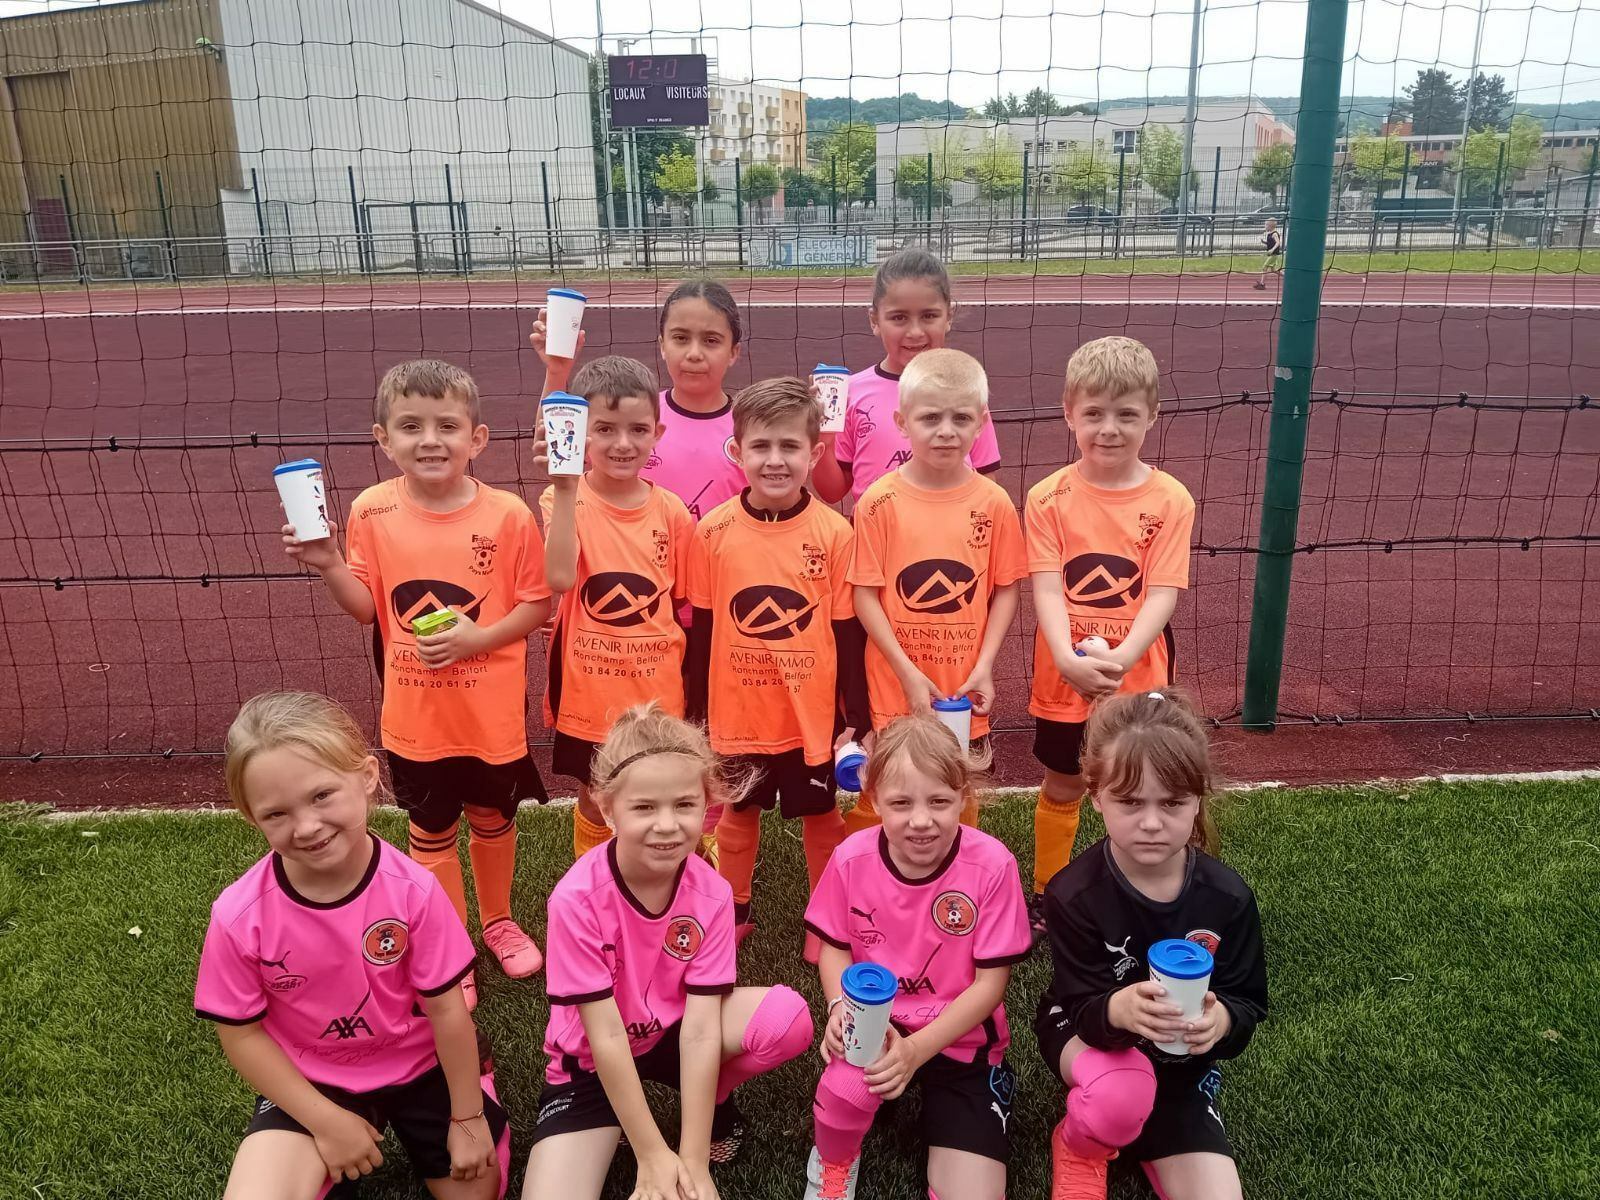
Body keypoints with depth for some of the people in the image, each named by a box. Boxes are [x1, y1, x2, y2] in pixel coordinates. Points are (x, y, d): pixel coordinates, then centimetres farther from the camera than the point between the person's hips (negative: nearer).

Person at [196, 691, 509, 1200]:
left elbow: (446, 1008, -15)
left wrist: (468, 1118, -5)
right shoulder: (239, 915, -24)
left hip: (423, 1065, 0)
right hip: (309, 1080, 0)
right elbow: (241, 1034, -11)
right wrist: (327, 1121, -12)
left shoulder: (413, 889, -26)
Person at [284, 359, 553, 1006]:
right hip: (415, 713, 1)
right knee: (431, 834, 16)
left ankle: (497, 920, 48)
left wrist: (477, 638, -22)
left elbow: (537, 602, -8)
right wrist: (328, 563, -18)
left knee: (493, 819, 21)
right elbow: (368, 606, -1)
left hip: (491, 710, -1)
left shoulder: (507, 515, -15)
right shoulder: (372, 512, -9)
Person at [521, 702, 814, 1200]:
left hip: (670, 1034, 2)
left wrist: (694, 1160, -24)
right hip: (592, 1063, -2)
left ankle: (713, 1099, 4)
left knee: (788, 1018, -26)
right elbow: (606, 1037, -23)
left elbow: (700, 1029, -21)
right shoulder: (577, 898, -27)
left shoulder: (711, 894, -18)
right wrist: (653, 1157, -20)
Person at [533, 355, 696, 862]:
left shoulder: (671, 511, -5)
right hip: (589, 694, -1)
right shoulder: (566, 501, -11)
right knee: (595, 806, 16)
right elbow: (560, 578, -30)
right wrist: (565, 490, -34)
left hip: (658, 694, 1)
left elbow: (686, 604, 4)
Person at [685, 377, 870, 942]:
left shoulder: (834, 533, -11)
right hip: (737, 711, 1)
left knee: (821, 815, 16)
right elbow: (700, 627, 1)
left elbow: (849, 631, -5)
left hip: (813, 711, -1)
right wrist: (694, 710, 4)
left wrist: (856, 717, -3)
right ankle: (732, 911, 39)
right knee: (737, 814, 19)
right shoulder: (713, 530, -8)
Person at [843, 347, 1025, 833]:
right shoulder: (880, 502, -8)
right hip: (894, 689, -2)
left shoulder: (993, 503, -3)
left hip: (964, 694, 2)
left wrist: (984, 666, -7)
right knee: (876, 808, 9)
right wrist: (909, 674, -13)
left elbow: (1006, 590, 3)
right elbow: (865, 595, -7)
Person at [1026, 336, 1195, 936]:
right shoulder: (1048, 498, -7)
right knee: (1061, 790, 16)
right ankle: (1045, 898, 36)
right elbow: (1046, 588, -14)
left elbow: (1163, 594, -13)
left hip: (1138, 679, 0)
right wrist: (1069, 660, -29)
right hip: (1064, 679, 0)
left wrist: (1121, 657, -28)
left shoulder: (1170, 500, -7)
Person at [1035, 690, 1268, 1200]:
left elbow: (1248, 1002, -9)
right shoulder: (1074, 892, -24)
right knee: (1122, 1094, -37)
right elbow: (1083, 1008, -23)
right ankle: (1079, 1146, 0)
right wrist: (1117, 1009, -48)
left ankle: (1147, 1137, 22)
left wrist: (1223, 1020, -35)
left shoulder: (1227, 896, -16)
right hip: (1085, 1031, -3)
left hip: (1181, 1057, 3)